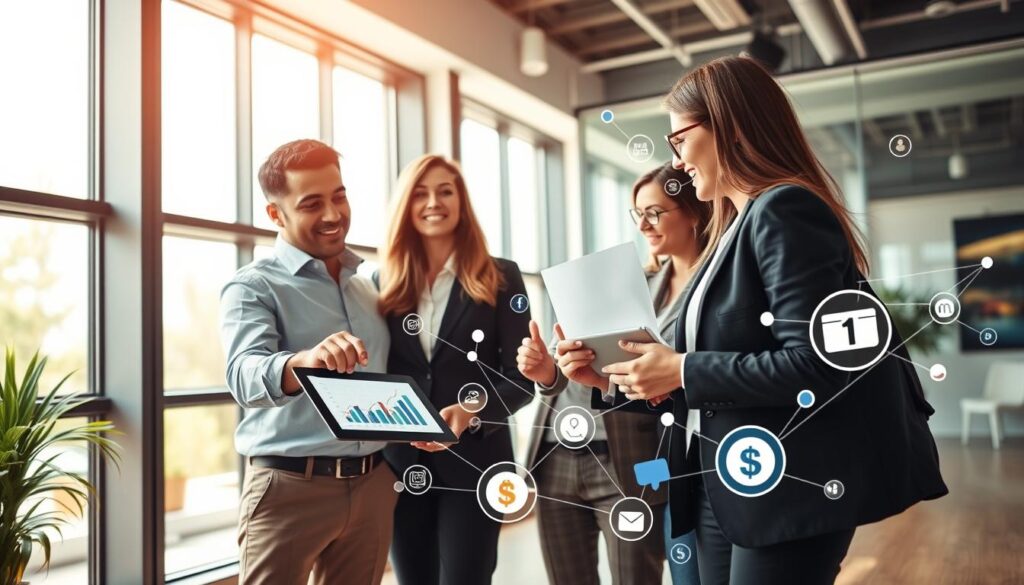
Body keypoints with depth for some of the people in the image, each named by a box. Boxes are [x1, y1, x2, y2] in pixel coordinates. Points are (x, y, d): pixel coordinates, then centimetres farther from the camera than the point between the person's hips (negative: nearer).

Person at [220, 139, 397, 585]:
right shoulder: (253, 286, -5)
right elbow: (245, 377, -23)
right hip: (289, 488, -5)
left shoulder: (369, 285, 13)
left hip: (373, 485, 5)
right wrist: (303, 361, -43)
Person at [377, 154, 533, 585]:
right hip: (401, 463, 3)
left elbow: (521, 376, -3)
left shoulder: (500, 278, 1)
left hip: (473, 461, -2)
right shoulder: (387, 283, 8)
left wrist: (471, 411, -20)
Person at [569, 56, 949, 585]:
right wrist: (662, 373, 1)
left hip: (788, 490, -9)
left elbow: (814, 364, -24)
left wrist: (682, 371, -17)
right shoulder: (738, 224, 14)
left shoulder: (785, 210, -15)